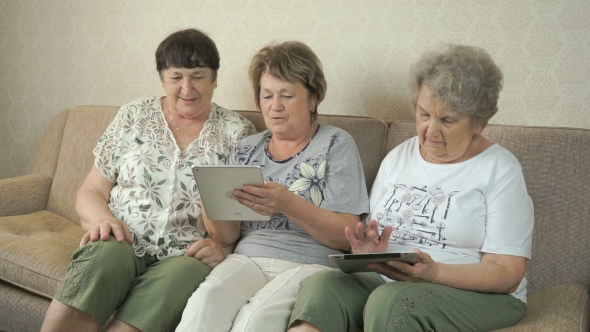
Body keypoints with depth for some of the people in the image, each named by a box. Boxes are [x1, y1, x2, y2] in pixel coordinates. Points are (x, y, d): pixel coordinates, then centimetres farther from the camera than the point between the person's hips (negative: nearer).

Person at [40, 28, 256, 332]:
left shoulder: (238, 133, 8)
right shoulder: (134, 117, 12)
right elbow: (90, 192, 12)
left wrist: (223, 245, -15)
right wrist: (101, 218, -10)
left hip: (187, 258, -1)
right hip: (122, 244, 1)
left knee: (185, 273, -35)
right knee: (107, 254, -34)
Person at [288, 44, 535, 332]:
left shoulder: (500, 170, -3)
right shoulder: (397, 158, 14)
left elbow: (507, 274, -9)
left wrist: (433, 273, -25)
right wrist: (368, 251, -9)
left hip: (475, 295, -4)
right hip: (387, 282, 4)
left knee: (389, 301, -36)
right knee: (322, 284, -27)